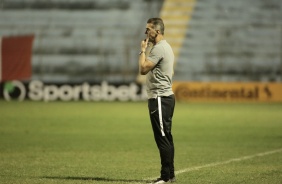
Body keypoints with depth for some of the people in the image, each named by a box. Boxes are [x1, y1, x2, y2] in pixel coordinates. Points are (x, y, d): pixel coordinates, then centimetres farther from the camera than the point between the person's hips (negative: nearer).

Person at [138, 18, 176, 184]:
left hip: (159, 98, -11)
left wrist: (143, 50, -9)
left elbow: (143, 69, -21)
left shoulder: (159, 48, -16)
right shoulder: (166, 47, 18)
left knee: (162, 138, -9)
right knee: (166, 138, 13)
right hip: (166, 96, 11)